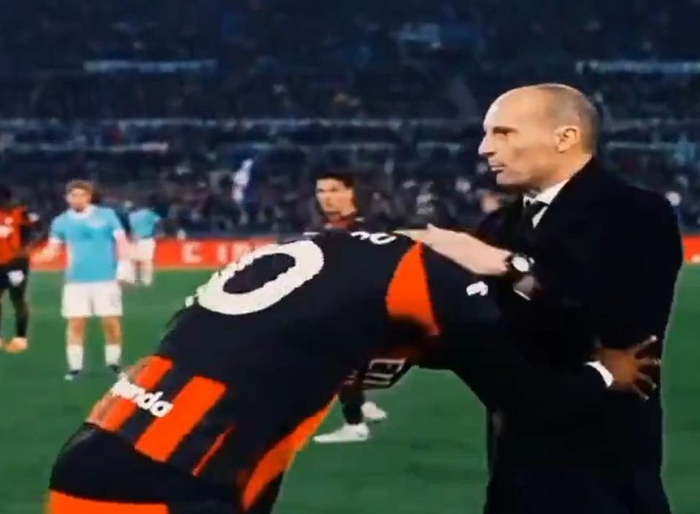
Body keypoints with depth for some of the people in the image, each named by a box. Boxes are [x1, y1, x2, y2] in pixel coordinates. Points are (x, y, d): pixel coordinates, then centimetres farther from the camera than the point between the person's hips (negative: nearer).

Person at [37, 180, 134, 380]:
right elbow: (53, 249, 5)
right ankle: (75, 367, 5)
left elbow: (121, 241, 0)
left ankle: (113, 363, 18)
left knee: (111, 321, 1)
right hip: (76, 280, 1)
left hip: (106, 278, -1)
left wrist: (124, 264, -12)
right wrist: (40, 256, -17)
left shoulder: (107, 215, -1)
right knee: (75, 323, -2)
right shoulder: (61, 221, 5)